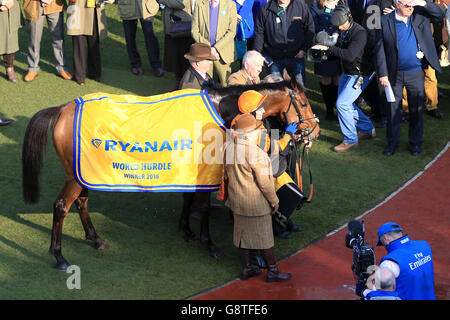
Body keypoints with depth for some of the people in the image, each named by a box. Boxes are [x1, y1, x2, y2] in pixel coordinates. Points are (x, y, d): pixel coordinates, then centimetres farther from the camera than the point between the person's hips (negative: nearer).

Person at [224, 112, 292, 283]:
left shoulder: (229, 147, -5)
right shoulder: (256, 153, -26)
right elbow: (264, 182, -20)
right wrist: (274, 200, -8)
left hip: (237, 200, 7)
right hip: (257, 202, -7)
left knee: (242, 233, 17)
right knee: (265, 236, 6)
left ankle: (246, 268, 28)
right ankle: (272, 271, 17)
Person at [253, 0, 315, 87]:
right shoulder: (266, 10, -3)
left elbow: (310, 29, 8)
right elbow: (259, 34, 4)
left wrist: (304, 49, -1)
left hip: (296, 57, 0)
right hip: (274, 59, 0)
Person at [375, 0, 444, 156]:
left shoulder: (420, 15, -3)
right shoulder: (384, 21, -8)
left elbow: (439, 15, 0)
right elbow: (380, 49, -7)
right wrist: (382, 74, -11)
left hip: (416, 73, 1)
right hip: (394, 74, -1)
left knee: (416, 109, 11)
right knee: (393, 109, 8)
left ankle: (415, 141, 26)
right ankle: (392, 141, 23)